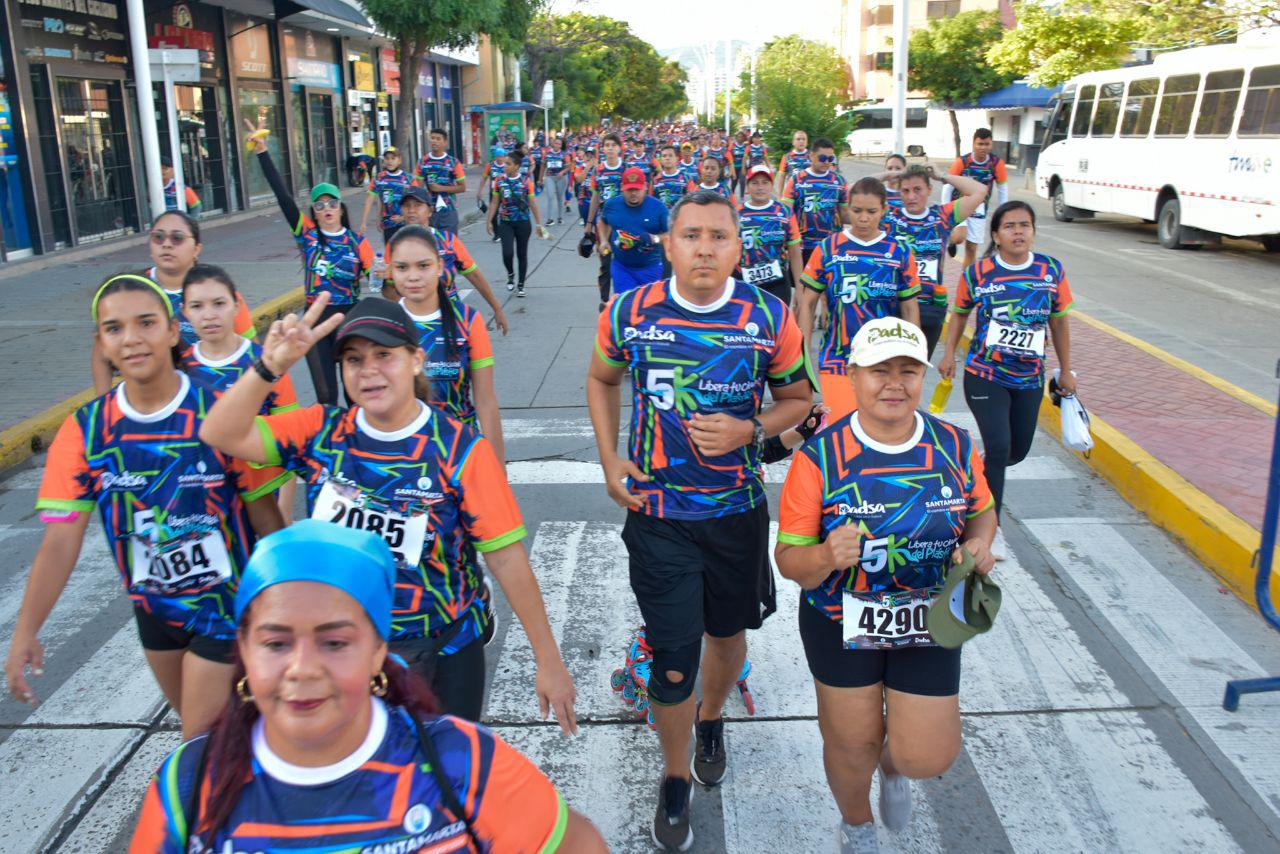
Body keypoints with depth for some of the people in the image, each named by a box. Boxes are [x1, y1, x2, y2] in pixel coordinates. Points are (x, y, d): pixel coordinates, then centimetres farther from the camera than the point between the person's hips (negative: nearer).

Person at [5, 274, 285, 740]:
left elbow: (265, 516, -12)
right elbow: (60, 541, -10)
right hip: (154, 608, 4)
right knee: (200, 725, 23)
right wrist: (25, 633, -14)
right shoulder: (85, 429, -9)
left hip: (226, 602, -4)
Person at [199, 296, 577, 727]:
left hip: (444, 652, -2)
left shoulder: (462, 450, -17)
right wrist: (270, 367, -31)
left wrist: (549, 661, -13)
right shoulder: (323, 431, -6)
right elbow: (220, 434, -15)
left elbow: (507, 559, -16)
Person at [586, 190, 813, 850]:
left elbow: (798, 399, 4)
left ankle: (711, 721, 53)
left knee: (727, 630, 21)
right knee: (673, 658, 0)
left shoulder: (769, 319, -9)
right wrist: (610, 461, 0)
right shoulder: (628, 313, -8)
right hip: (656, 513, -1)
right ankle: (675, 778, 26)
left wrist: (749, 430, -17)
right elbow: (602, 380, 11)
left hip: (738, 509, 1)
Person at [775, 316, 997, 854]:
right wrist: (824, 556, -38)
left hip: (928, 623, 2)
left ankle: (893, 765, 44)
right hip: (842, 624, -2)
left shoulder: (953, 445, -8)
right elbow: (788, 559, -16)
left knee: (928, 757, 2)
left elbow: (982, 512, 10)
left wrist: (978, 544, -13)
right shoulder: (819, 457, -18)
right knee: (853, 746, 14)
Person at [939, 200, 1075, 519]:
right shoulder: (977, 273, -8)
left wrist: (1066, 371, 12)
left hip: (1030, 378, 4)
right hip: (985, 376, -4)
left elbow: (1059, 321, 8)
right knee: (999, 448, -13)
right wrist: (949, 355, 4)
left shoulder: (1052, 270, -1)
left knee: (1019, 451, 13)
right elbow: (960, 313, 8)